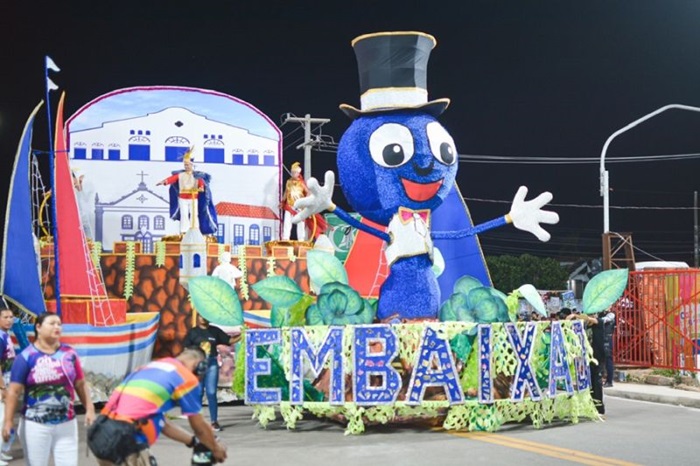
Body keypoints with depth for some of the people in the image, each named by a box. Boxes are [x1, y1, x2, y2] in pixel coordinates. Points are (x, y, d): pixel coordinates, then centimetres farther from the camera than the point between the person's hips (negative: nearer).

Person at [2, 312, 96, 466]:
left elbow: (81, 384, 10)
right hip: (36, 425, -3)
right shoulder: (27, 356, -6)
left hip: (66, 423, 3)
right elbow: (14, 391, -8)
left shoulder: (69, 353, 4)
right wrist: (8, 421, -13)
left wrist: (89, 409, 3)